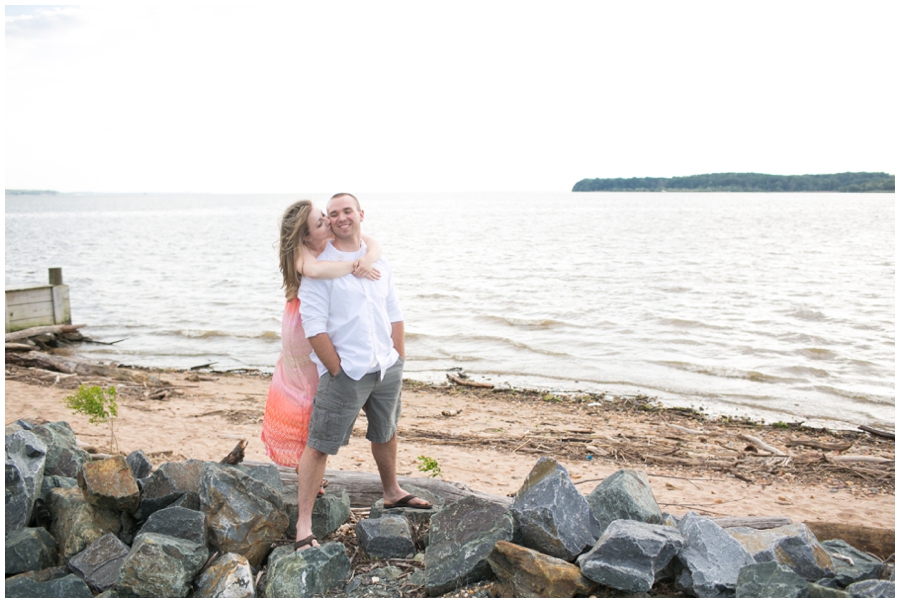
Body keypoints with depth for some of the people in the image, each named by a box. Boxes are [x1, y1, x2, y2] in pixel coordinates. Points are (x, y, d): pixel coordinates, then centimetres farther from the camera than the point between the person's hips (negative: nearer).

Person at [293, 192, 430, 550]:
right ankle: (304, 525, 3)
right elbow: (314, 326, -13)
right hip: (345, 372, -6)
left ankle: (392, 493, 44)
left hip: (387, 367, 6)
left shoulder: (377, 260, 10)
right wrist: (337, 372, -14)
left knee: (385, 433, 23)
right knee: (319, 445, -5)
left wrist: (399, 359, 8)